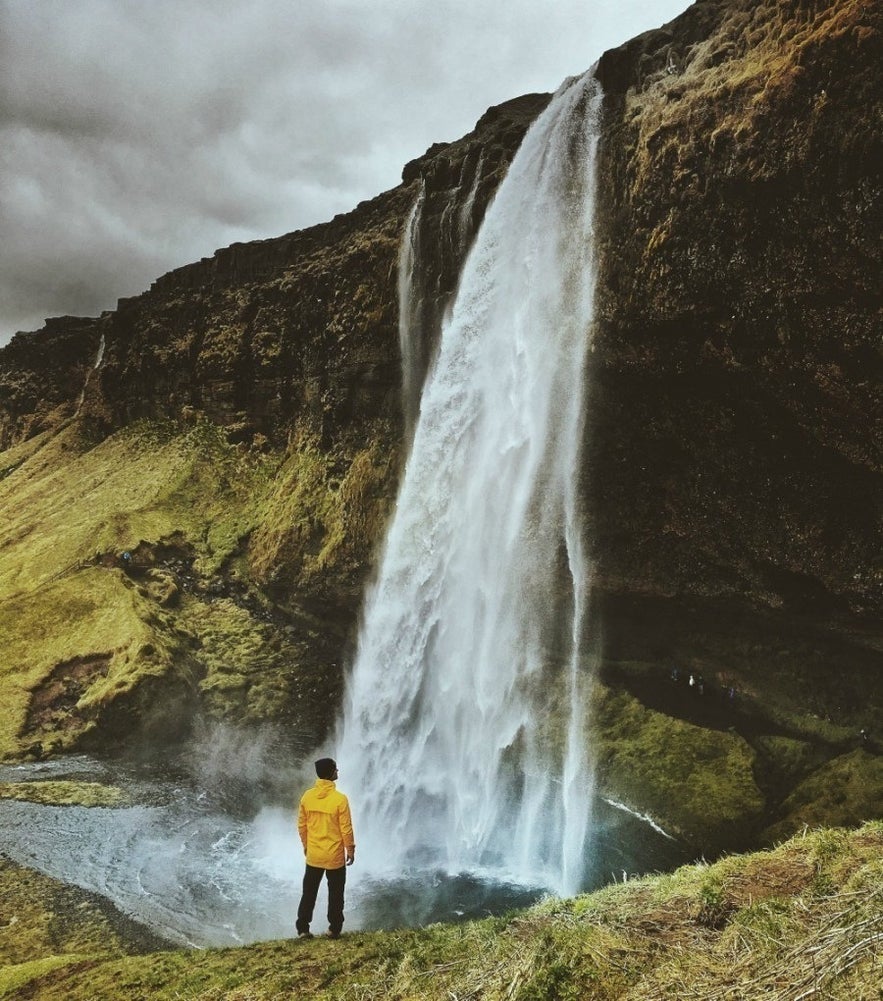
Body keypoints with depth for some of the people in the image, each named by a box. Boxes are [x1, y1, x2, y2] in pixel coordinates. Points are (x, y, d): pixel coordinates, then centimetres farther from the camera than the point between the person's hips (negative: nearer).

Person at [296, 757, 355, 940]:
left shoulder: (307, 796, -8)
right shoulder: (340, 799, -20)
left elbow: (301, 825, 2)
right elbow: (346, 828, -14)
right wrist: (350, 850, 0)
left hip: (313, 855, 3)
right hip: (335, 856, -3)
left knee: (309, 893, 17)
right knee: (335, 895, 14)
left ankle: (303, 929, 22)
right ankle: (334, 930, 22)